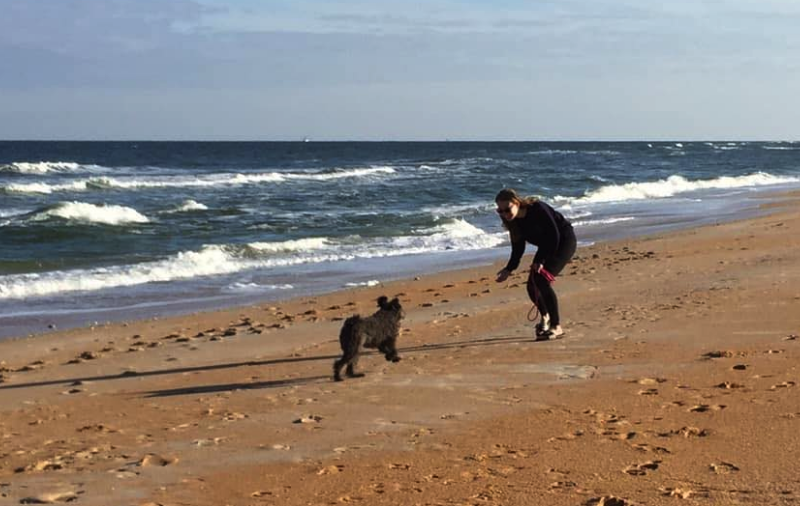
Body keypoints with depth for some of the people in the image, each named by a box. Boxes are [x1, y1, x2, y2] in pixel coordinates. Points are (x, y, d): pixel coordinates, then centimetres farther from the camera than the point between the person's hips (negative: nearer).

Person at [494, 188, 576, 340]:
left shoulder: (538, 209, -29)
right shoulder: (514, 220, -7)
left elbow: (554, 236, -23)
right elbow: (518, 247, 3)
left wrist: (541, 261, -22)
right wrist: (509, 269, -7)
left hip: (565, 241, -8)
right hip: (547, 246, 8)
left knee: (543, 280, -22)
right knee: (532, 286, 3)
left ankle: (556, 327, -17)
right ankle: (545, 316, 33)